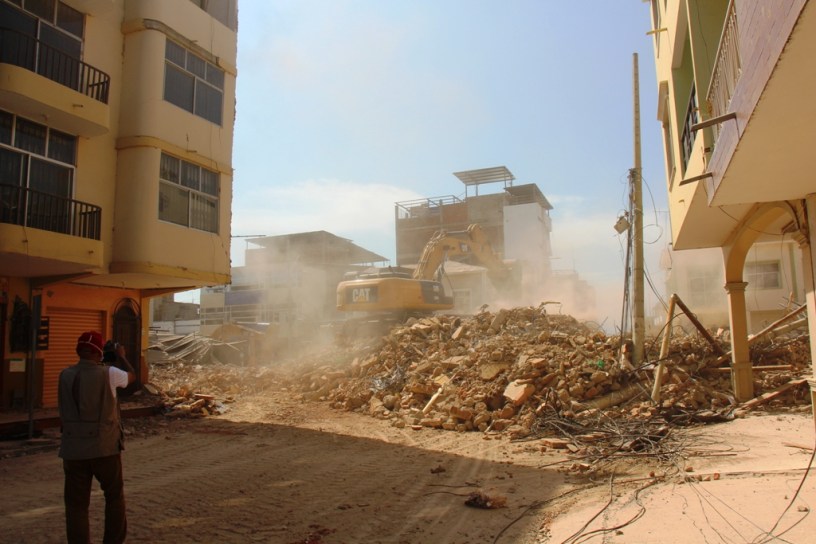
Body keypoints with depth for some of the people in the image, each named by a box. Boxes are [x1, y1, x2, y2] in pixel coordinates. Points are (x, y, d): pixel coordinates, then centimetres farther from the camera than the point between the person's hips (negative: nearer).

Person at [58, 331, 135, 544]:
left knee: (76, 504, 8)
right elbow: (132, 376, 12)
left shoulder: (65, 375, 1)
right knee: (114, 497, 16)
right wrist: (121, 356, 27)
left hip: (73, 449, 2)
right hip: (105, 447, -2)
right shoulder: (108, 374, -9)